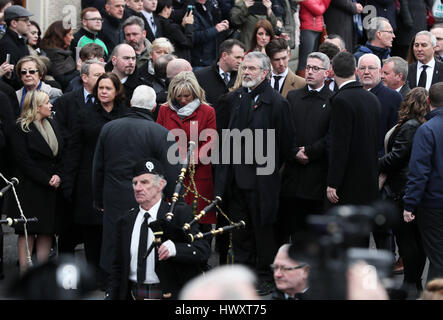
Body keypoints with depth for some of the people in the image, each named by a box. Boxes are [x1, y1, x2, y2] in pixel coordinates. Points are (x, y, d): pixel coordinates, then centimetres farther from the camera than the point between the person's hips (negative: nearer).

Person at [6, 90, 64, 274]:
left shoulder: (52, 125, 12)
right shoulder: (20, 129, -8)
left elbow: (60, 155, 13)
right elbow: (23, 161, -13)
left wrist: (58, 176, -5)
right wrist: (46, 180, -15)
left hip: (51, 189, 6)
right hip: (29, 188, -6)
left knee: (47, 231, 6)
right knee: (27, 231, -4)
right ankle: (24, 274, -2)